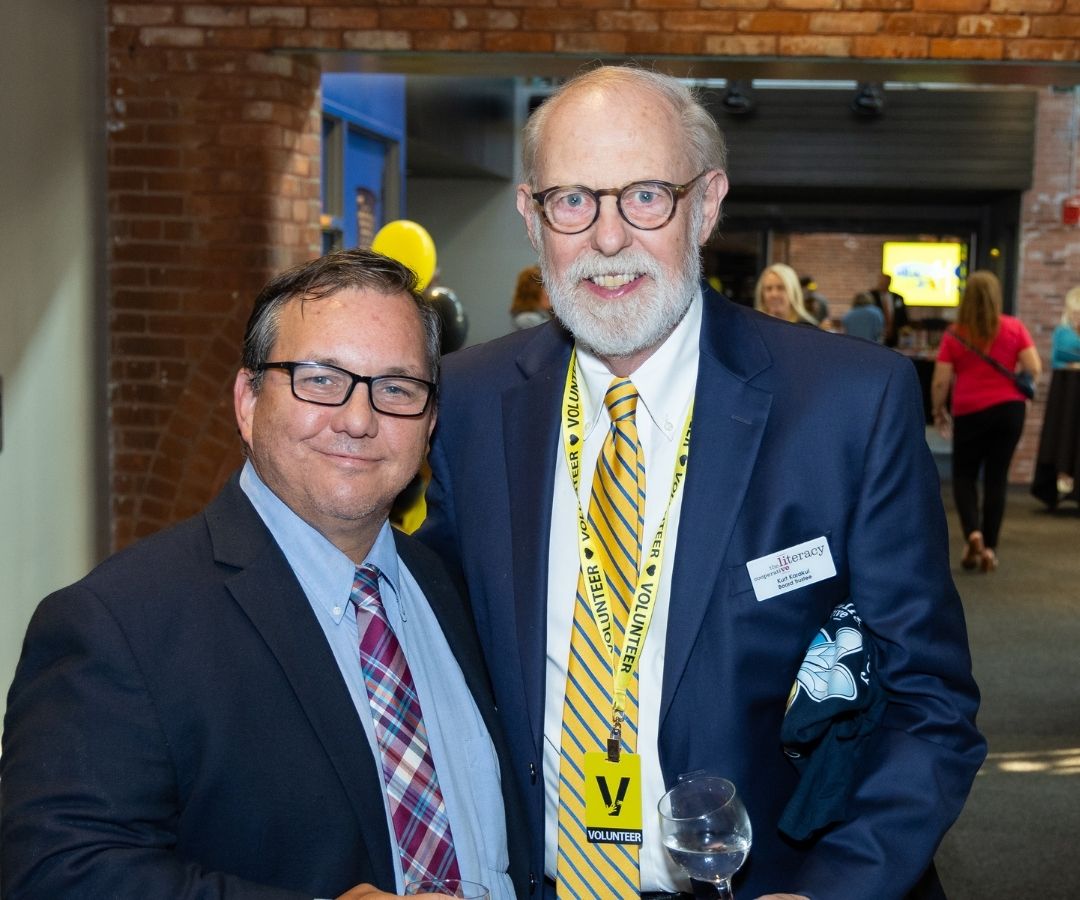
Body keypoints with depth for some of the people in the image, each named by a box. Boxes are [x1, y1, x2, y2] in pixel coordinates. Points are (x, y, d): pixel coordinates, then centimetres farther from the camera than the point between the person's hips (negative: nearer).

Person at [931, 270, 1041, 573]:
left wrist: (938, 411, 8)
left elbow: (940, 381, -6)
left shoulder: (954, 335, -4)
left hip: (970, 412, -1)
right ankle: (989, 548, 9)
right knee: (997, 477, 9)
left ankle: (973, 533, -9)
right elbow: (1034, 369, -6)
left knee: (964, 475, 13)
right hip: (1009, 408, 1)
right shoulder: (1014, 328, -2)